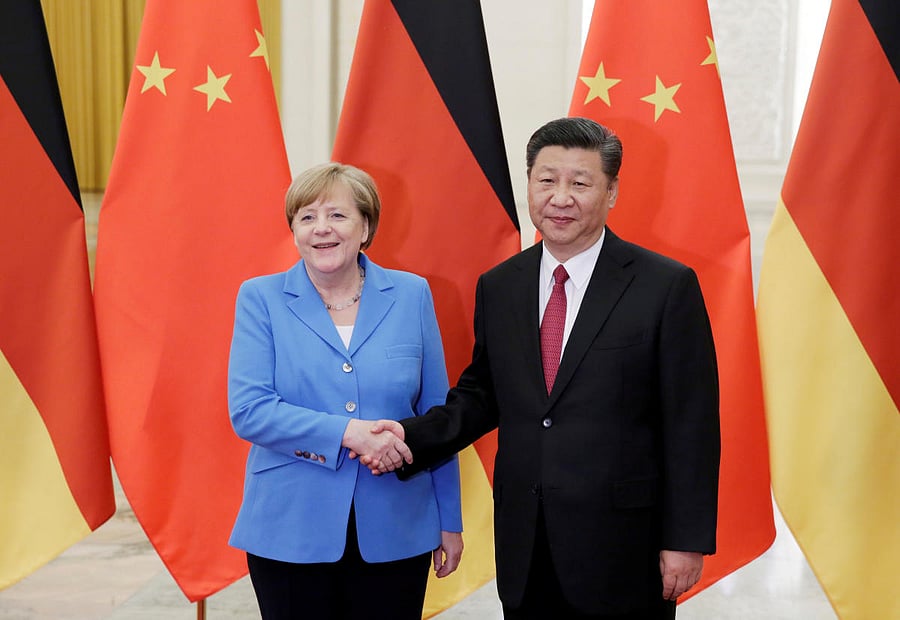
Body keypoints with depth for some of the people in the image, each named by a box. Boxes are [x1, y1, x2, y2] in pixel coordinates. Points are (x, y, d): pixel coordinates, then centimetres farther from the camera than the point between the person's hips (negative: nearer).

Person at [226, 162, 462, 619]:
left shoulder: (411, 295, 3)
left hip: (394, 532, 1)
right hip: (290, 531, -1)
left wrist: (449, 522, 8)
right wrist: (348, 433, -21)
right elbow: (247, 410, -11)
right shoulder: (261, 299, 0)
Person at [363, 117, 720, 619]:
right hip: (524, 551, 4)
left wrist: (687, 540, -9)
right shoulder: (498, 287, 7)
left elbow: (691, 424, -8)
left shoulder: (667, 286, -8)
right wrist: (412, 436, -4)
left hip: (623, 546, -4)